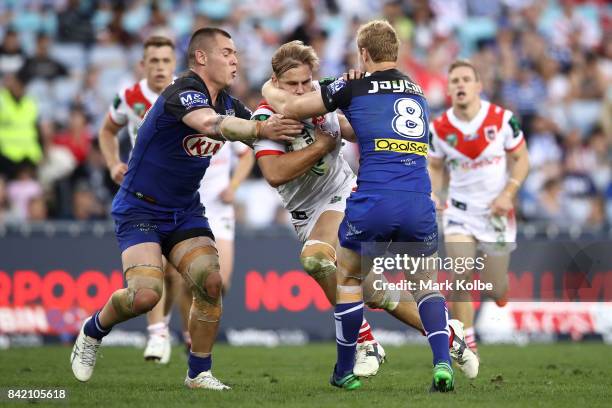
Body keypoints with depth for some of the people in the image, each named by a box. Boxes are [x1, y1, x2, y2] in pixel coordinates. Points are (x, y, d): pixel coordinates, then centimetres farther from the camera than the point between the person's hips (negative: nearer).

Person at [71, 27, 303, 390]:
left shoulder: (228, 103, 4)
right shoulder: (183, 92, -22)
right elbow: (210, 124, -43)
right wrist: (261, 129, -54)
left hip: (185, 211, 7)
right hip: (140, 209, -7)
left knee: (211, 283, -13)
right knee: (145, 294, -22)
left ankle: (200, 373, 2)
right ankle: (92, 332, 9)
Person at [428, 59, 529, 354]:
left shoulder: (502, 119, -11)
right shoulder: (439, 128, -7)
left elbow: (521, 159, -2)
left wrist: (508, 194, -15)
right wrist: (433, 195, -10)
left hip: (496, 211, 0)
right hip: (460, 210, 1)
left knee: (495, 290, 5)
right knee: (460, 280, -16)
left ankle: (498, 286, 45)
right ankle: (468, 345, -3)